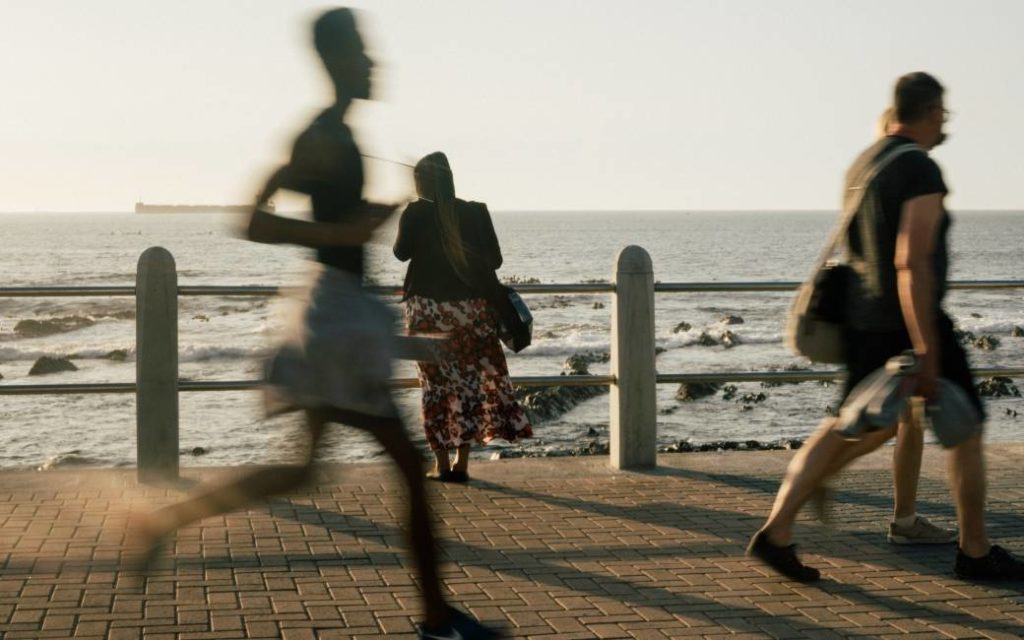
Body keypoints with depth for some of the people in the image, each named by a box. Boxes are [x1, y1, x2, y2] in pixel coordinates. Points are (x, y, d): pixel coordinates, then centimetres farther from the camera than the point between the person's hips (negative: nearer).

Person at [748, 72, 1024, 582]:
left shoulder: (861, 166, 12)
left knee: (846, 429, 11)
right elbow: (912, 263, -24)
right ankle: (975, 553, 17)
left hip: (864, 322, 8)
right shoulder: (922, 172, -16)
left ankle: (776, 533, 0)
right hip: (912, 324, -8)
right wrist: (927, 353, -24)